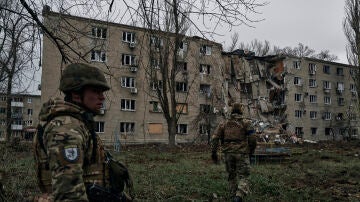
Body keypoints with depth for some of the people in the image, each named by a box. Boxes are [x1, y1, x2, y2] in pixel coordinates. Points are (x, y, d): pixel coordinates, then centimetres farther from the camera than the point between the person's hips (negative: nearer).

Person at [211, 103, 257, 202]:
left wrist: (214, 152, 4)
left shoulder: (224, 124, 10)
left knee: (232, 176, 18)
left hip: (228, 153, 3)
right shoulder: (246, 122, 2)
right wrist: (251, 149, 11)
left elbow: (215, 137, 1)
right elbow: (252, 138, -7)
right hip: (241, 153, -3)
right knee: (243, 177, 3)